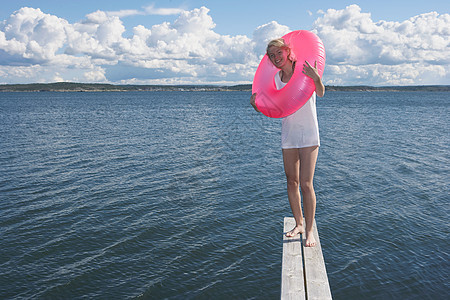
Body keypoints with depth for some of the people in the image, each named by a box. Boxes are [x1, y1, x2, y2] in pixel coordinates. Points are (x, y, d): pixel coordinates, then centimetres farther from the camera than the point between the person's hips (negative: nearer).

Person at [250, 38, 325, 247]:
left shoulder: (304, 69, -8)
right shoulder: (277, 78, 7)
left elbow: (321, 94, -21)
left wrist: (317, 79, -41)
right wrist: (257, 105, -9)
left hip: (308, 133, -5)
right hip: (288, 134, 5)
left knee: (306, 184, -9)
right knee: (291, 182, 11)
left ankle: (309, 230, 4)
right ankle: (299, 223, 27)